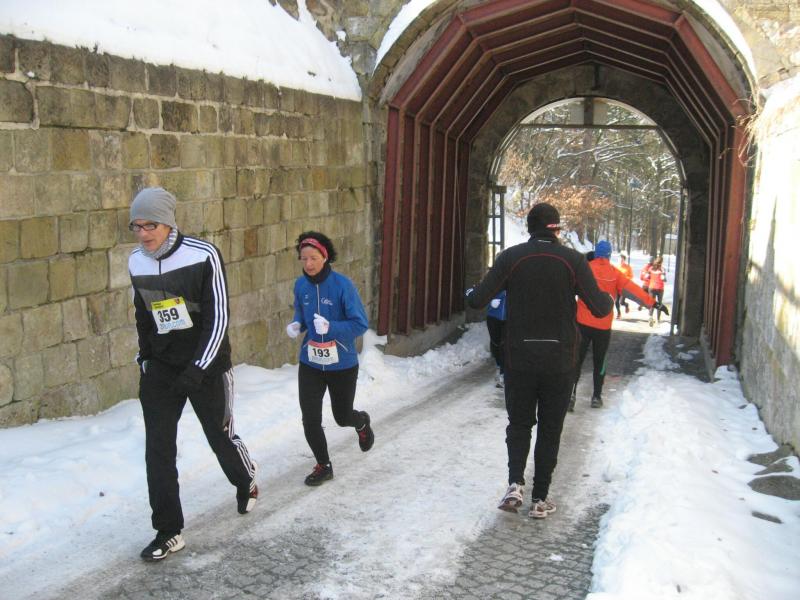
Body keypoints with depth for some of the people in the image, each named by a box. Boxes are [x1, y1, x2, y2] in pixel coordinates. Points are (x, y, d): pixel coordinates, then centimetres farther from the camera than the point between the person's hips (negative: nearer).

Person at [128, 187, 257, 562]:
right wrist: (145, 357, 14)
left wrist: (197, 369, -21)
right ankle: (169, 532, 10)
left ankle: (246, 483, 43)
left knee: (220, 436, 10)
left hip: (206, 365, -4)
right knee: (158, 449, -1)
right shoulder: (136, 263, 0)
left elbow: (218, 319, -17)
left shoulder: (203, 256, -18)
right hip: (160, 367, 4)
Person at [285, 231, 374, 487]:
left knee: (342, 417, 15)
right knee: (310, 420, -3)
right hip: (310, 363, 3)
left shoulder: (342, 285, -18)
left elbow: (360, 324, -16)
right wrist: (296, 325, -8)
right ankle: (323, 466, 21)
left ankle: (362, 422, 53)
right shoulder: (300, 285, -3)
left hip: (342, 364, -3)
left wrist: (330, 327, -31)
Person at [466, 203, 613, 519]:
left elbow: (478, 300, -7)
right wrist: (609, 298, 18)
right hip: (560, 360, 0)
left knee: (519, 423, 15)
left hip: (519, 358, 0)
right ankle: (540, 498, 13)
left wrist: (470, 292, 16)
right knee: (550, 428, 11)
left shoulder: (511, 257, -4)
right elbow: (599, 308, -5)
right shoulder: (573, 259, -5)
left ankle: (515, 483, -4)